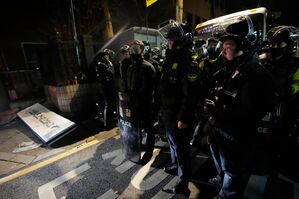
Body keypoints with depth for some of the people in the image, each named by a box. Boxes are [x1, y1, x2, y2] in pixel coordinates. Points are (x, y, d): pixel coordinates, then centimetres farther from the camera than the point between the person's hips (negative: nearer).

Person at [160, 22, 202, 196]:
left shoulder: (188, 65, -20)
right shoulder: (171, 61, 9)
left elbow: (190, 96, -25)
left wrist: (183, 118, -22)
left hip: (178, 117, -9)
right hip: (168, 114, 9)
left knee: (181, 147, 9)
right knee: (172, 142, 26)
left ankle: (184, 179, 32)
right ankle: (175, 164, 51)